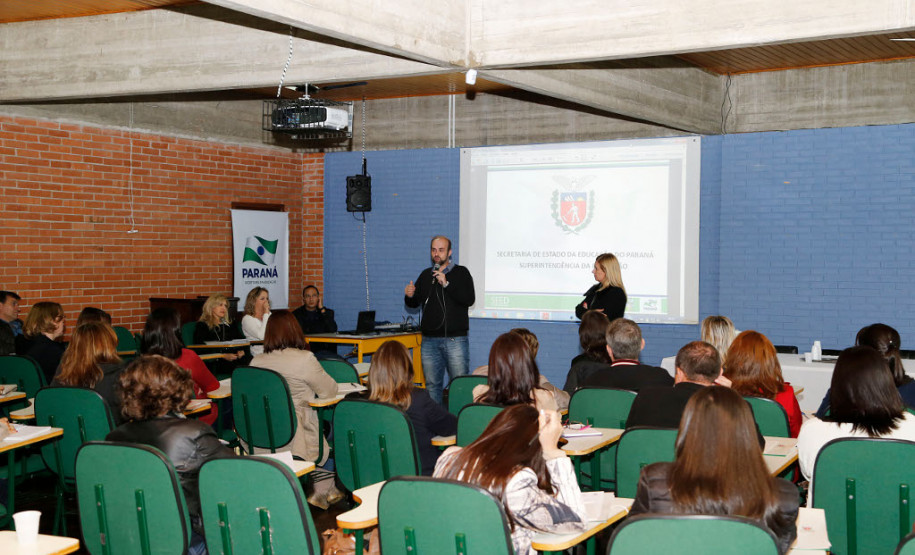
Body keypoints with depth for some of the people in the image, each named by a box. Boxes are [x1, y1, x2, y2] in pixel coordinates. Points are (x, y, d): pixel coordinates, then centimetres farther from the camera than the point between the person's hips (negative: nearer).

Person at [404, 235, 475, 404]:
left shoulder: (461, 273, 2)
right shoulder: (425, 275, 15)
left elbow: (469, 299, -12)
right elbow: (414, 304, 18)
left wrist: (446, 284, -19)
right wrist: (409, 296, -5)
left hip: (455, 339, -4)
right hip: (430, 340, 4)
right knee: (432, 384, 7)